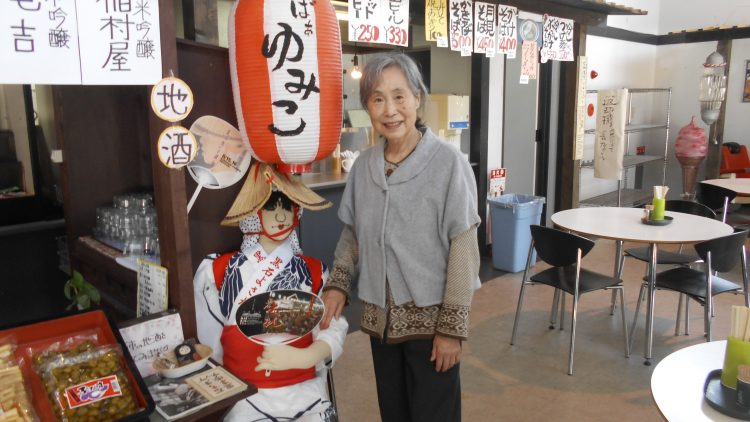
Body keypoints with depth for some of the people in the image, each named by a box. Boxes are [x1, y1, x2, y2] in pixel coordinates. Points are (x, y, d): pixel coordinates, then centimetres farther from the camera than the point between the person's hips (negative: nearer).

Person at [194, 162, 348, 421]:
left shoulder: (314, 271, 6)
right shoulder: (217, 272, 1)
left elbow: (334, 328, -3)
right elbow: (207, 345, 3)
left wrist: (303, 357, -19)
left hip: (304, 390, 2)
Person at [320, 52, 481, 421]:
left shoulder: (448, 162, -15)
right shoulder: (363, 165, 1)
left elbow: (463, 248, -14)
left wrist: (452, 326, -14)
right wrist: (337, 284, -4)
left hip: (431, 318, -4)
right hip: (380, 318, 5)